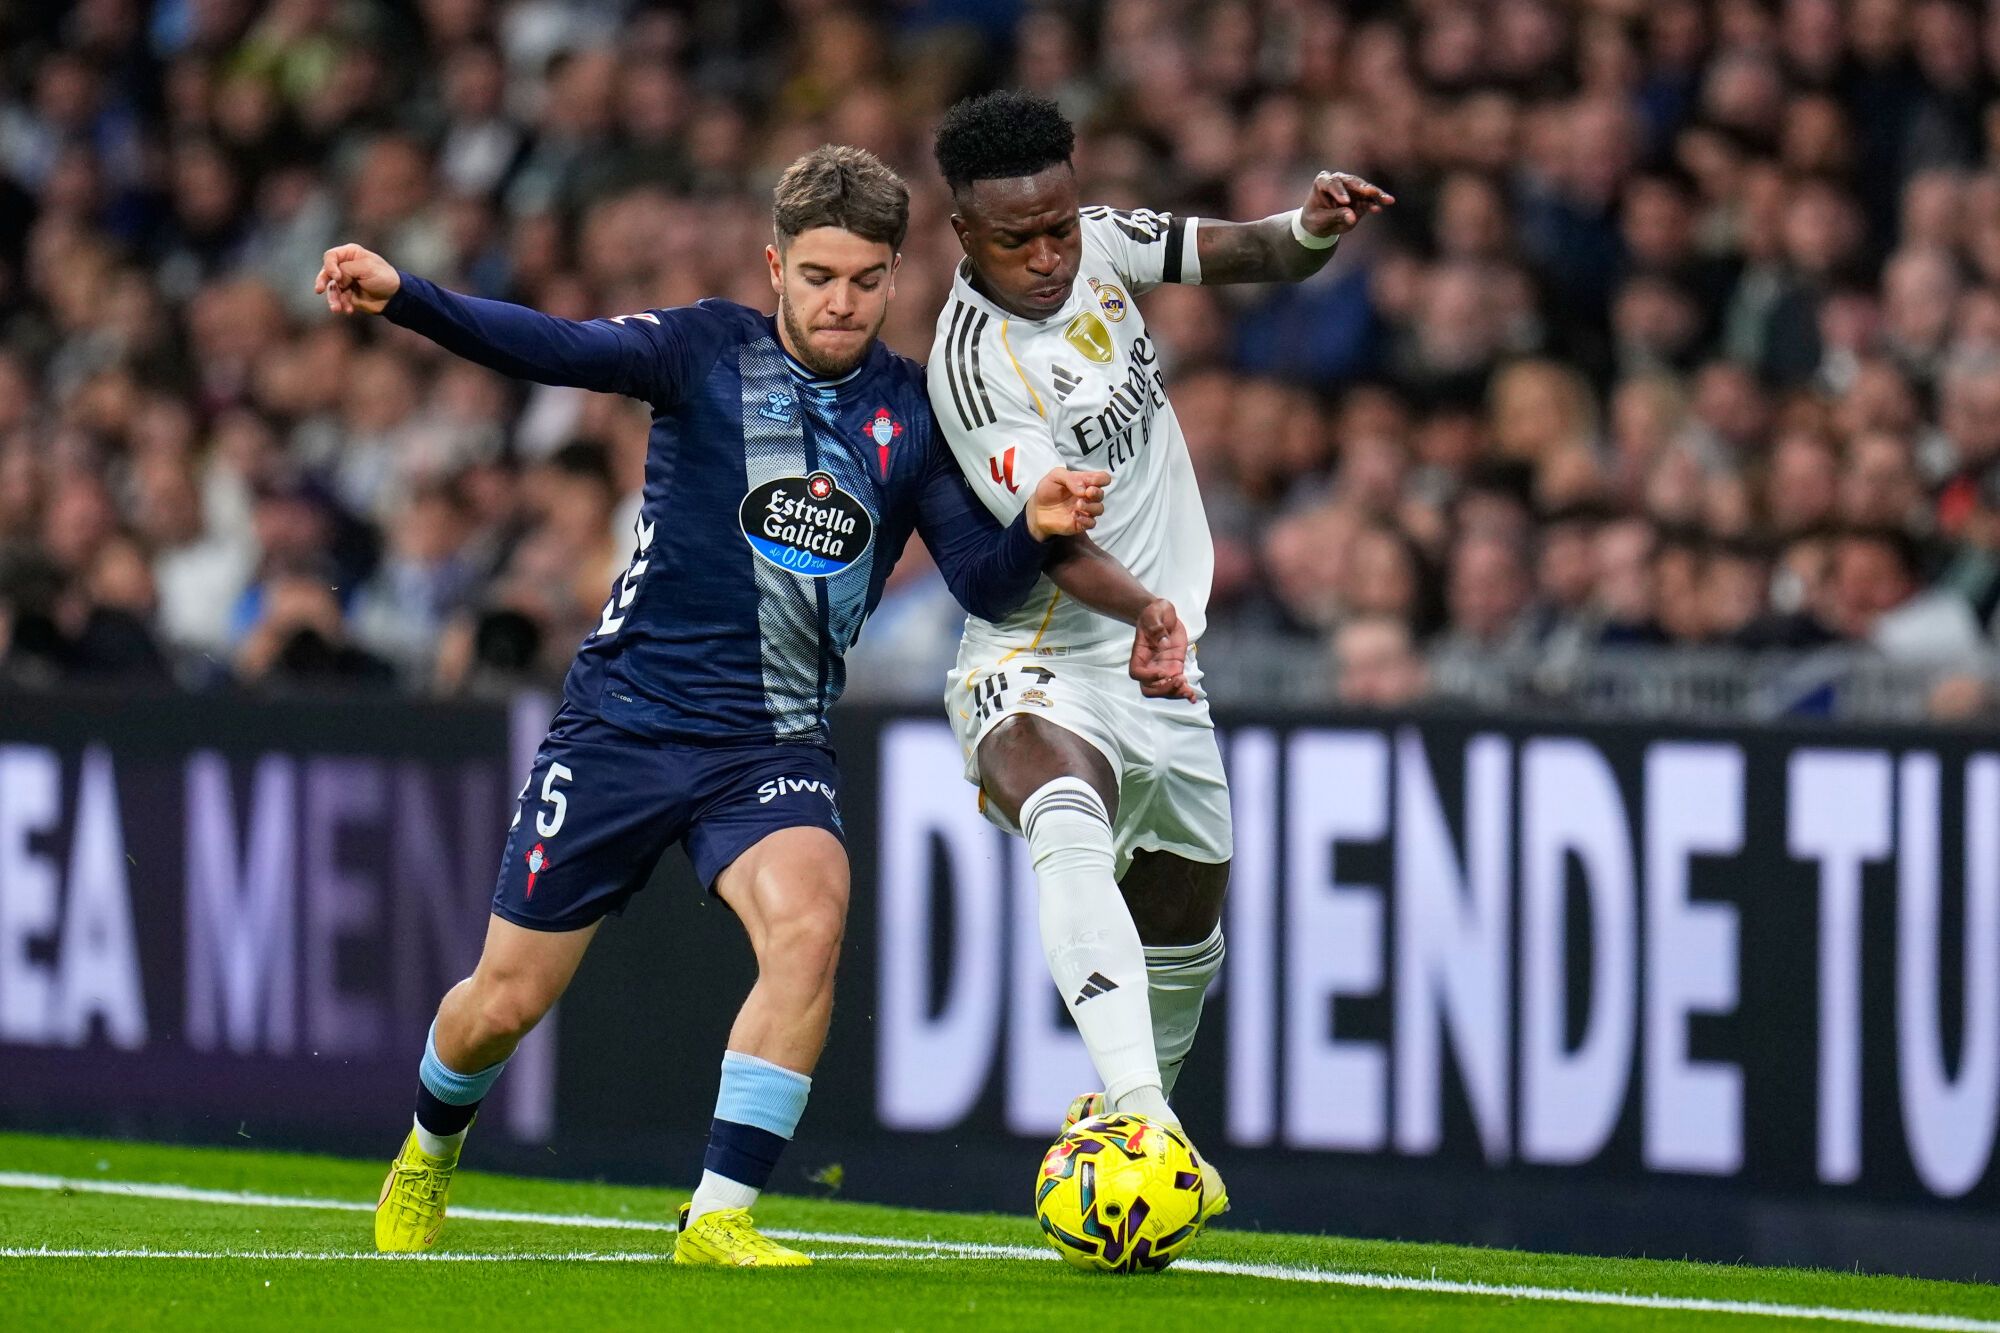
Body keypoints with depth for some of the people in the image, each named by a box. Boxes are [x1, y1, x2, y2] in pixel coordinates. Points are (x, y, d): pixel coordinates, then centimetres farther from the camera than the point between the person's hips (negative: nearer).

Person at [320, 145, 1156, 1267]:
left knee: (811, 919, -30)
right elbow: (554, 349, -18)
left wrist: (1038, 531, -22)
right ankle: (431, 1152, 40)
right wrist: (400, 297, -35)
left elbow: (981, 584, 1)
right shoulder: (712, 351, -4)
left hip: (775, 745, 1)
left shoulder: (914, 414, 3)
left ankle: (720, 1217, -23)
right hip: (628, 715, -1)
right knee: (505, 1005, 5)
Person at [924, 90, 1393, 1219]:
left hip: (1160, 665, 8)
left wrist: (1313, 228, -18)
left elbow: (1251, 256, 6)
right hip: (1041, 664, -8)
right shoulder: (973, 360, -22)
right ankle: (1137, 1112, -53)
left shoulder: (1101, 247, -1)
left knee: (1187, 914, 21)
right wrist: (1142, 608, -49)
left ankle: (1127, 1113, 49)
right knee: (1068, 826, -39)